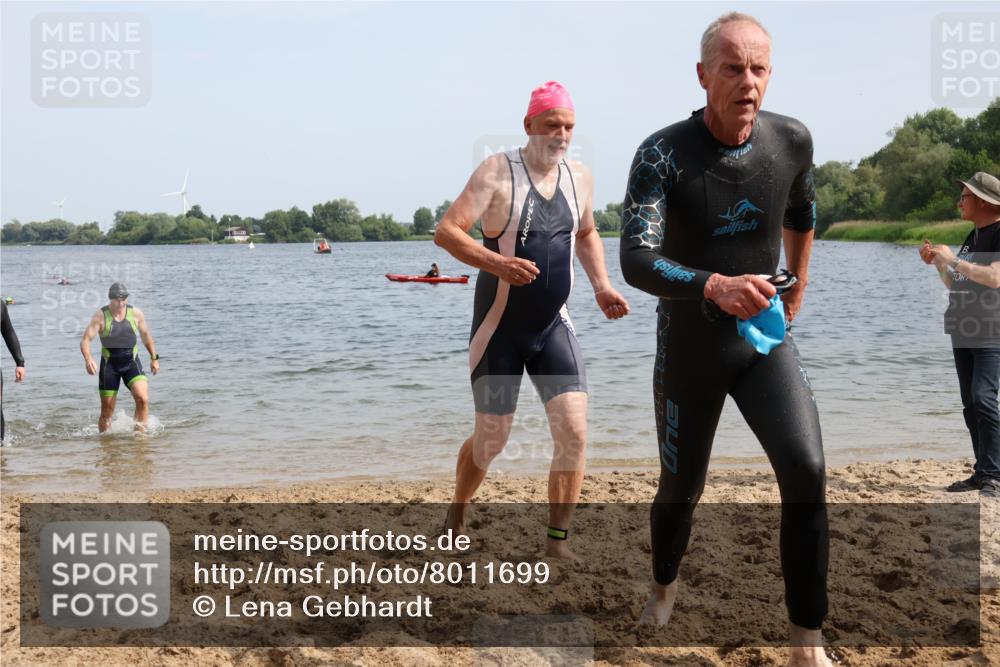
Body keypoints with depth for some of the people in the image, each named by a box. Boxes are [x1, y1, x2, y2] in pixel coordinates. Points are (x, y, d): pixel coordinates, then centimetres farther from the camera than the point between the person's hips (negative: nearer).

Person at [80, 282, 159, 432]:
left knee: (143, 399, -20)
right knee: (107, 409, 4)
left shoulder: (136, 313, -2)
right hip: (109, 364, -1)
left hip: (131, 362, 1)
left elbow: (146, 335, 14)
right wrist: (88, 359, -33)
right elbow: (85, 340, -14)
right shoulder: (100, 316, -9)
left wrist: (154, 358, 16)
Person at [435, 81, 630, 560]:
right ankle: (455, 519, 33)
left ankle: (557, 542, 5)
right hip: (500, 328, -4)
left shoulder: (580, 178, 5)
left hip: (553, 326, 4)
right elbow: (446, 232, -19)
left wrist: (601, 286, 7)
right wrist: (497, 263, -35)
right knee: (491, 440, 4)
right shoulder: (498, 171, -12)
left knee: (573, 432, -8)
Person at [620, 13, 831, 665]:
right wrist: (715, 286, -46)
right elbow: (636, 262, -30)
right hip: (690, 348, -2)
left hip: (765, 340, 2)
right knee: (681, 487, 13)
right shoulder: (663, 154, -19)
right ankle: (664, 586, 46)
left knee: (807, 471, -18)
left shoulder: (792, 140, -6)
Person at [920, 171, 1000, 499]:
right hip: (964, 333, 9)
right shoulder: (973, 235, 17)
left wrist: (953, 259, -19)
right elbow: (955, 284, 21)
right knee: (970, 404, 8)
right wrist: (937, 263, 5)